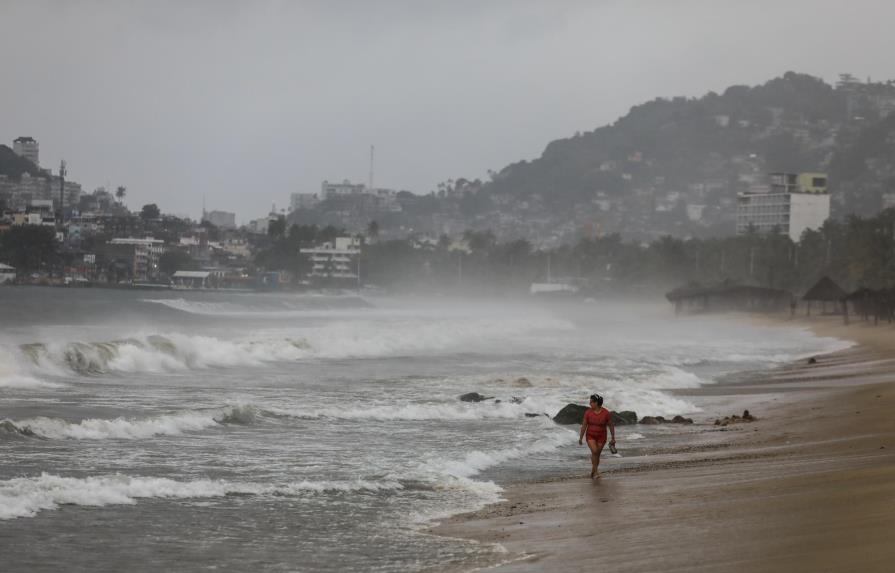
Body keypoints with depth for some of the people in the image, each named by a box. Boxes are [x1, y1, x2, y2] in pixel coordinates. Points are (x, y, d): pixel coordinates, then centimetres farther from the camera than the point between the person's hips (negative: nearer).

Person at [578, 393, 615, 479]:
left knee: (597, 455, 6)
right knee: (594, 452, -20)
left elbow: (611, 426, -5)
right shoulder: (588, 412, -10)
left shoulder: (606, 413, -14)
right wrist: (581, 438, -2)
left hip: (601, 437, 0)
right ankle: (595, 471, -11)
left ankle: (593, 472, 25)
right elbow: (584, 425, -3)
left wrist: (613, 438, -2)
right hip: (590, 436, 0)